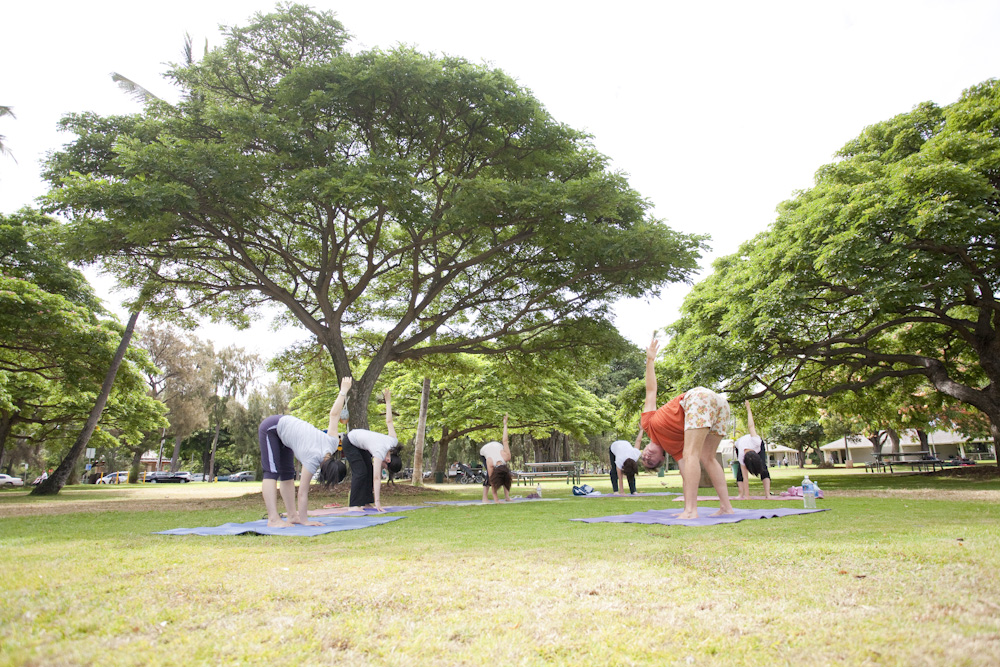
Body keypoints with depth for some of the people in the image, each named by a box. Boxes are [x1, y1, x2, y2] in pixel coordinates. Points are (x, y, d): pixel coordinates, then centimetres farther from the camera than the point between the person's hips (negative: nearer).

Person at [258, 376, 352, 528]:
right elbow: (303, 493, -26)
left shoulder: (332, 443, -17)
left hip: (285, 424, 8)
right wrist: (304, 520, -23)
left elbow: (334, 414, -9)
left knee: (288, 475, 4)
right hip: (271, 428, -8)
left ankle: (292, 516, 3)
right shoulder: (312, 461, -31)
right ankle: (273, 519, -21)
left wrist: (343, 391, 2)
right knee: (272, 472, -16)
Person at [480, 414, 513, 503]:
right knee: (489, 475, -20)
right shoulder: (490, 464, -42)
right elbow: (492, 483, -31)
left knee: (508, 472, -12)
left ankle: (507, 497, -7)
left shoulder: (507, 457, -37)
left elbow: (504, 440, -27)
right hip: (483, 451, -3)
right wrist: (495, 499, -31)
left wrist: (505, 424, -18)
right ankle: (484, 498, -12)